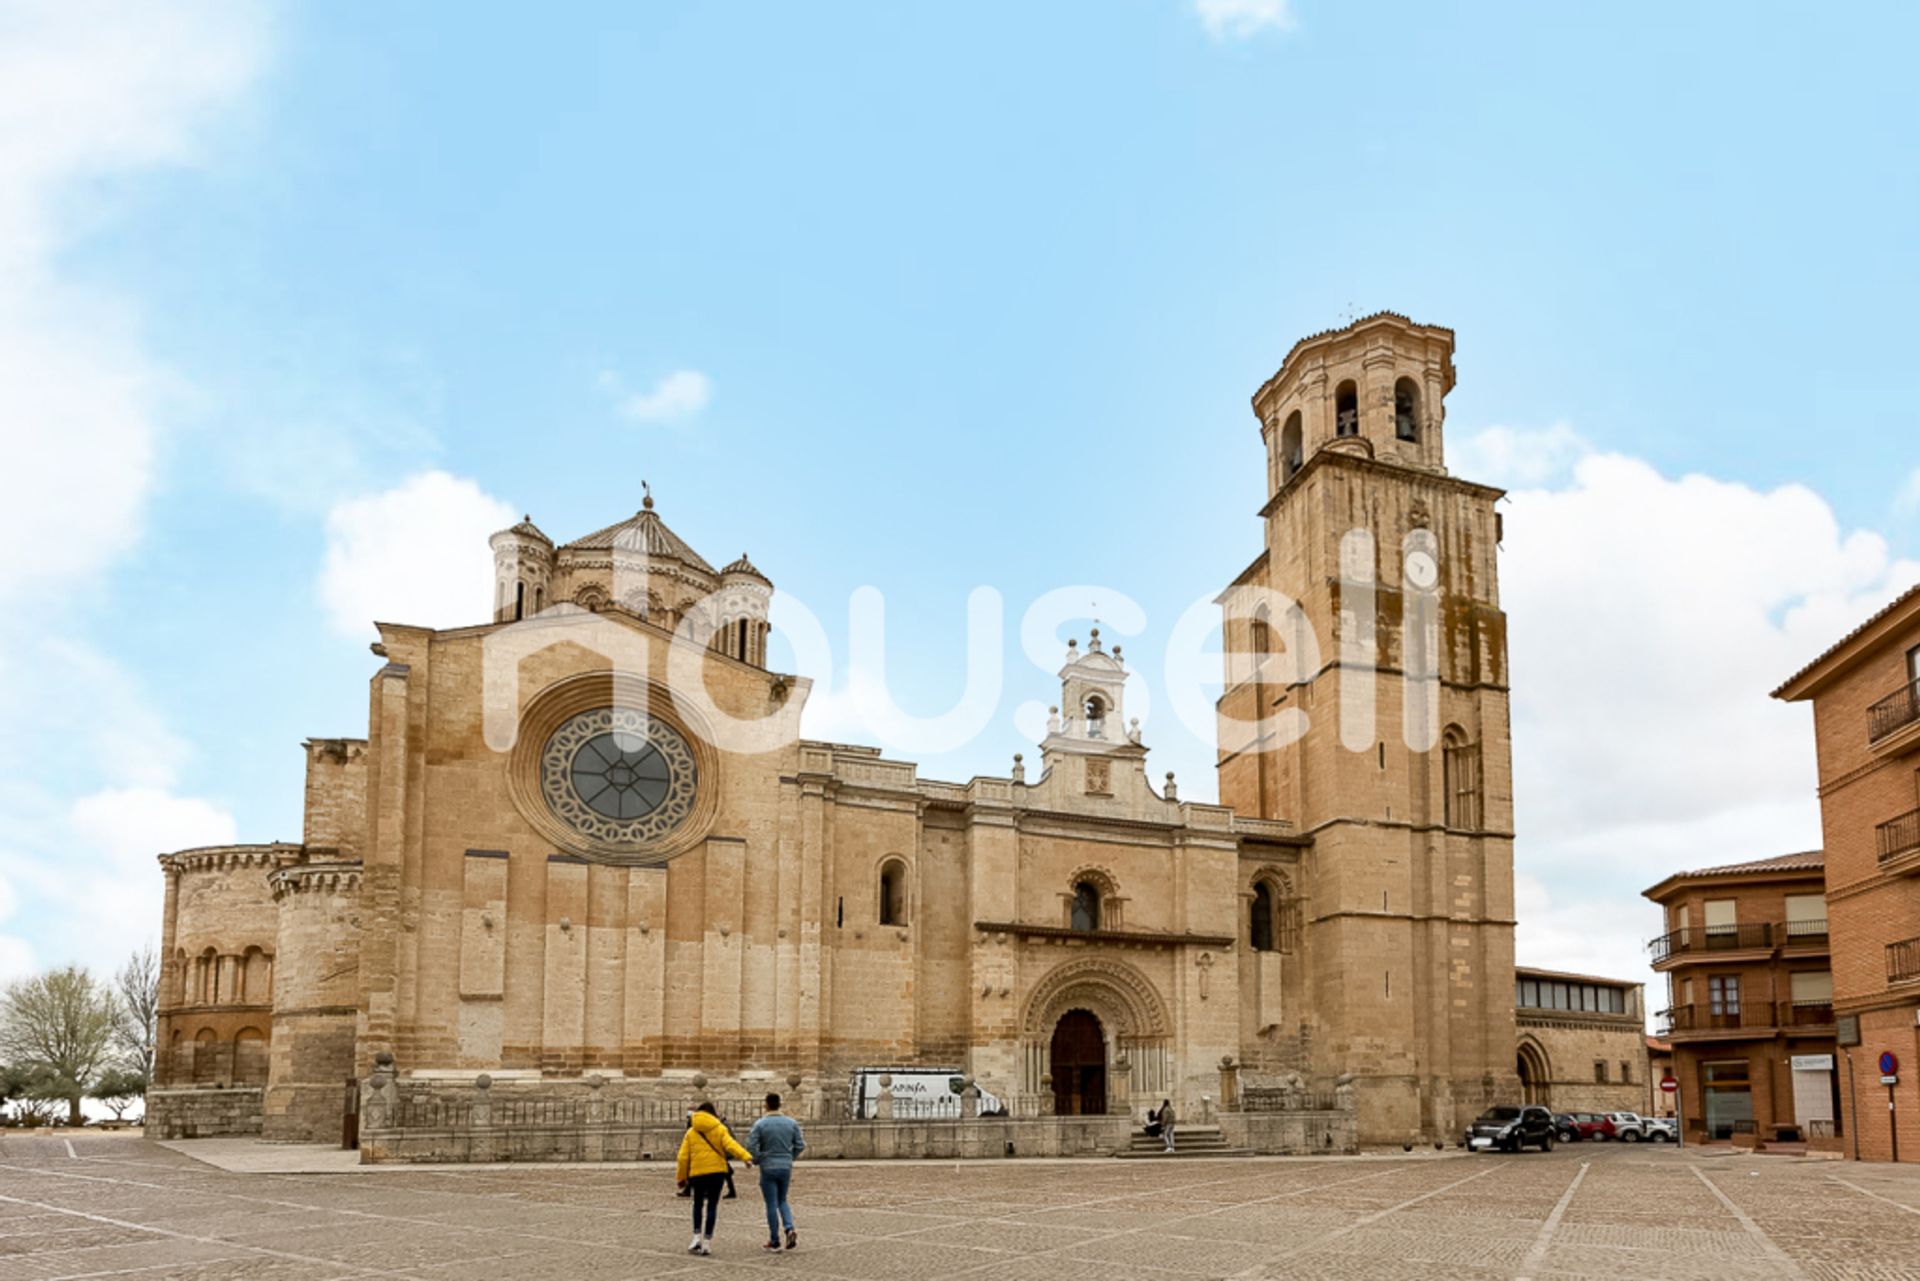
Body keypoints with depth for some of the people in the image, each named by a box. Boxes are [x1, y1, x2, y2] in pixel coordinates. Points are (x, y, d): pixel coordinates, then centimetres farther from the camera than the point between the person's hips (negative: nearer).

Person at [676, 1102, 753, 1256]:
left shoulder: (691, 1132, 10)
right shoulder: (719, 1129, 4)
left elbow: (683, 1157, 5)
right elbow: (730, 1145, -14)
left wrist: (682, 1177, 13)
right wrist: (746, 1156, -25)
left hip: (697, 1173, 1)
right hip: (717, 1171, -1)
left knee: (698, 1205, 17)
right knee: (712, 1206, 6)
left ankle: (697, 1237, 1)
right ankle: (707, 1242, 3)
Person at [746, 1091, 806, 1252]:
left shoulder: (760, 1124, -10)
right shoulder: (792, 1123, 0)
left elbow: (751, 1146, -15)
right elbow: (800, 1145, 2)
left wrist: (756, 1160, 2)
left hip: (768, 1168, -3)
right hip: (786, 1168, 3)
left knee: (772, 1205, 5)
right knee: (782, 1201, 18)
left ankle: (774, 1241, 8)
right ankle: (790, 1229, -5)